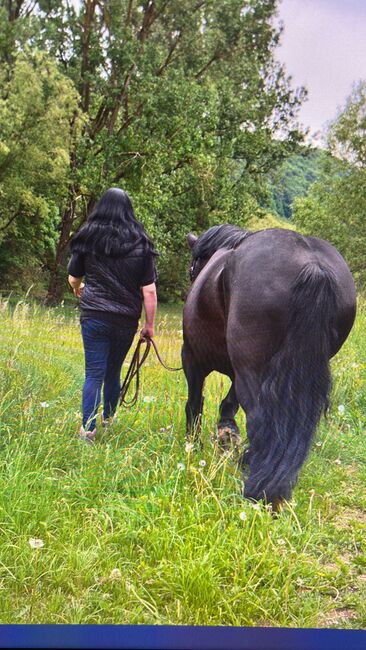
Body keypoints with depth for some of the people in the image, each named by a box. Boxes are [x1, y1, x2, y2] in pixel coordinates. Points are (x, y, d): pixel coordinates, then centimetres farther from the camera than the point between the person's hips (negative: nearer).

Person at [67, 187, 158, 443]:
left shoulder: (88, 239, 1)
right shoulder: (141, 244, 0)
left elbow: (73, 278, 12)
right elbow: (149, 290, -3)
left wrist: (79, 289, 36)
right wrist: (150, 325, 5)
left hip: (94, 316, -1)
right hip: (126, 320, 1)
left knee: (94, 374, 0)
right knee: (114, 371, 17)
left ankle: (88, 429, -6)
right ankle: (108, 420, 33)